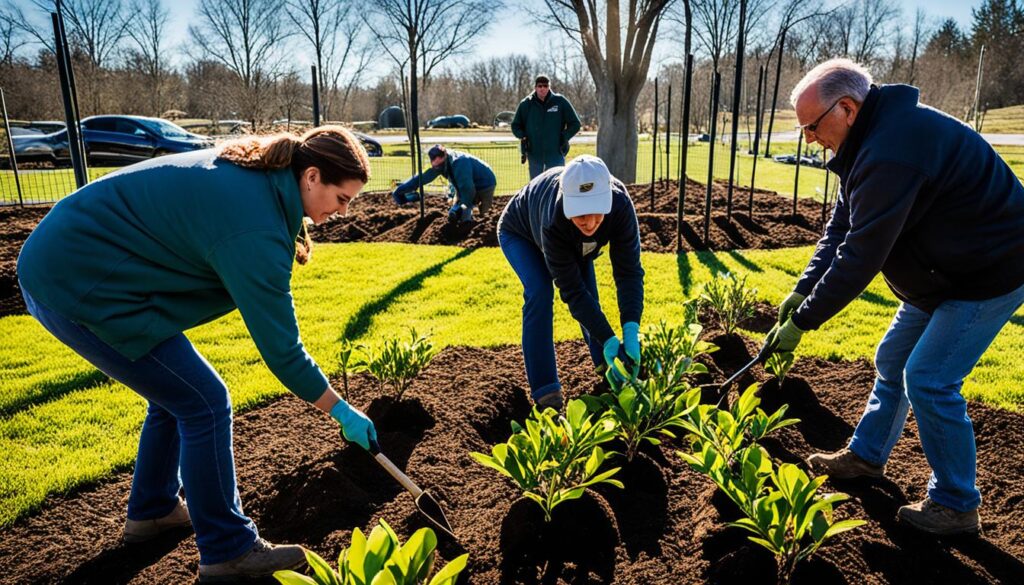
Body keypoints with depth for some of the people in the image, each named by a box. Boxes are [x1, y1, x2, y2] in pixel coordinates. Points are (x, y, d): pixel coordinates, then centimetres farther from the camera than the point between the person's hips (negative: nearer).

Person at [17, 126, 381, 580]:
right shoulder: (255, 226, -25)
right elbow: (280, 346, -20)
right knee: (204, 403, -6)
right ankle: (228, 551, 7)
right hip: (81, 287, -10)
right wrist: (341, 411, -11)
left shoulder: (250, 170, 1)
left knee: (175, 392, 18)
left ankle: (152, 511, 36)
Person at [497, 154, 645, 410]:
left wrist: (631, 329, -48)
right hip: (521, 233, -4)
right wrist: (609, 340, -44)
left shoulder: (620, 204, -39)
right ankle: (545, 390, -19)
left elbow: (628, 270, -36)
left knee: (589, 291, 4)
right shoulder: (554, 222, -47)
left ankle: (605, 363, 30)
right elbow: (571, 289, -40)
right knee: (540, 292, -26)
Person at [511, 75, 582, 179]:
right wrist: (523, 137, -2)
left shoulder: (560, 102, -1)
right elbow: (515, 125, 16)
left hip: (555, 154, -2)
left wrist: (564, 137, -7)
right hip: (534, 154, 2)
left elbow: (575, 124, 6)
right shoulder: (526, 104, 4)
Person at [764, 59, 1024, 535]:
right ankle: (866, 456, 33)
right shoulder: (869, 139, 1)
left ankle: (955, 505, 10)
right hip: (942, 272, 10)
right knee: (892, 361, 16)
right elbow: (841, 228, 2)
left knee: (929, 381, -10)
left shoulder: (891, 151, -33)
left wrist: (803, 321, -25)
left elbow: (860, 256, -33)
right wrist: (802, 290, -7)